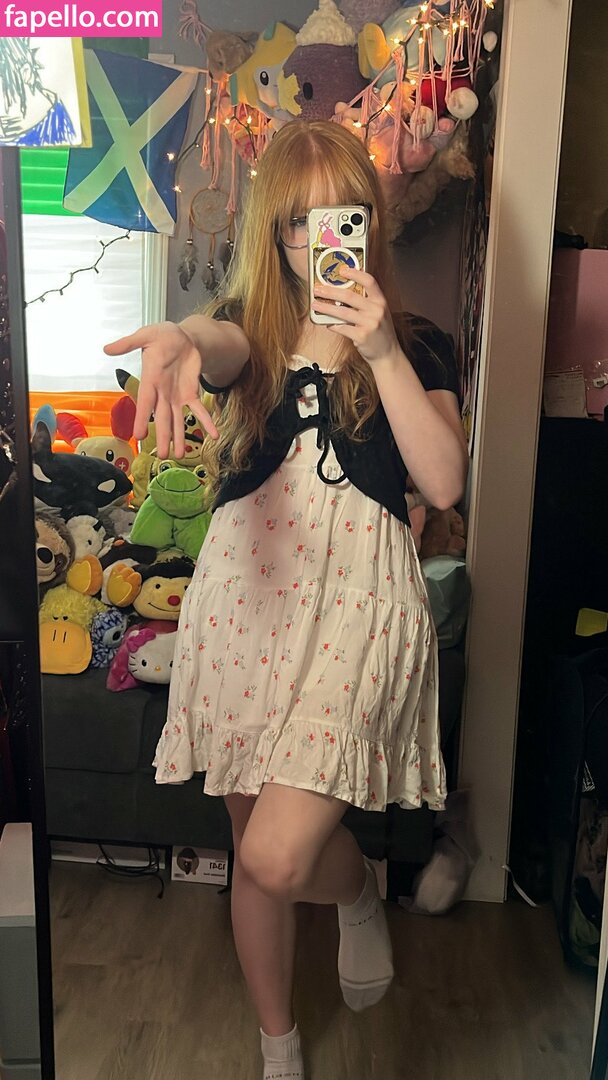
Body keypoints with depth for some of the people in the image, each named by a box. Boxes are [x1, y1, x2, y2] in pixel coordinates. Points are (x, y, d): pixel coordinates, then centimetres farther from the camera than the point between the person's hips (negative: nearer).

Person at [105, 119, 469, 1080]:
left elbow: (444, 483, -10)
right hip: (245, 601, 3)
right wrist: (178, 341, -44)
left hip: (359, 609, -2)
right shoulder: (249, 329, 6)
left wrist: (381, 351, -18)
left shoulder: (416, 347, 5)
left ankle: (362, 893, 26)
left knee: (277, 859, -13)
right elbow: (219, 344, -20)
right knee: (253, 858, 14)